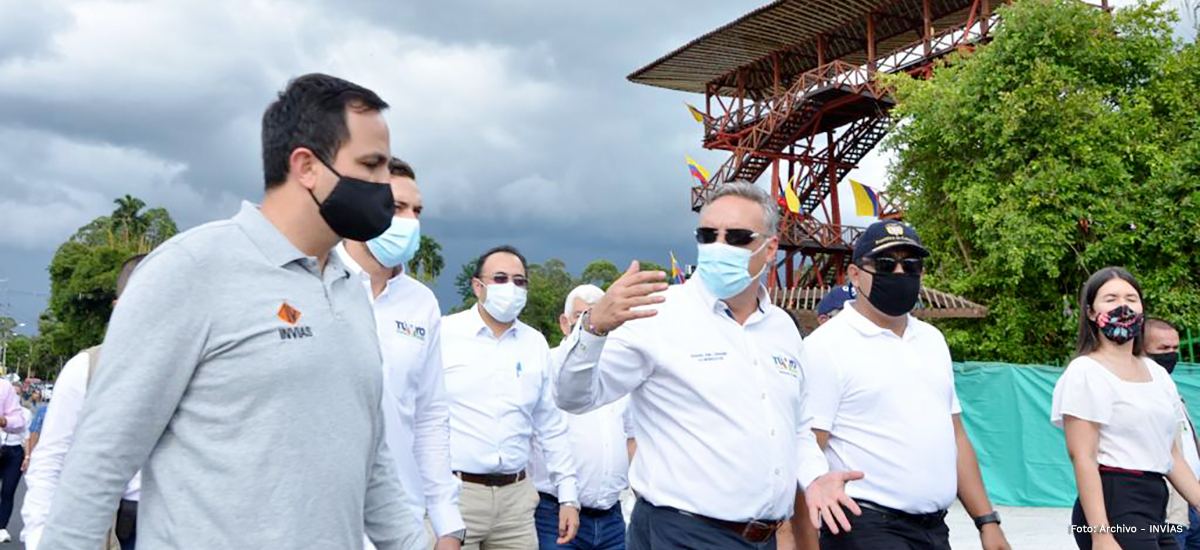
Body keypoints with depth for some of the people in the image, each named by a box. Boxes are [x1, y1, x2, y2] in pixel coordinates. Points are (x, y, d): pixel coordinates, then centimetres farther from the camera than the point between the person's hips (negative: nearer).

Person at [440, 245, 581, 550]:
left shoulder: (536, 343, 8)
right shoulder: (443, 333, -3)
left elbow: (553, 428, 12)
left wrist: (569, 496, 10)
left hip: (516, 495, 4)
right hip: (453, 491, -3)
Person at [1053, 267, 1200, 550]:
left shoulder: (1158, 374, 14)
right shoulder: (1085, 372, -8)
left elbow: (1171, 455, 18)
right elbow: (1082, 458, -15)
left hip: (1155, 505, 8)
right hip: (1113, 505, -7)